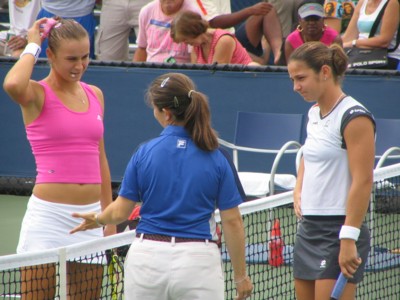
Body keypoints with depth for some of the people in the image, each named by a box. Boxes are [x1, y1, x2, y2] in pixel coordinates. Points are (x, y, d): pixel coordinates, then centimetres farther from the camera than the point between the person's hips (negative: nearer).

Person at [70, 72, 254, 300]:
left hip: (147, 258, 1)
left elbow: (120, 212, 3)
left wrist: (97, 220, 26)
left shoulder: (144, 153, -2)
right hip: (198, 261, -1)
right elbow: (232, 221, -3)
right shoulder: (217, 158, -4)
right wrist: (241, 275, 7)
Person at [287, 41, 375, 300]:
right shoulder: (314, 114, 13)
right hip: (309, 229, 9)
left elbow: (363, 182, -18)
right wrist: (299, 190, 13)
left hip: (339, 230, -9)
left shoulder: (354, 117, -13)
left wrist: (348, 239, -22)